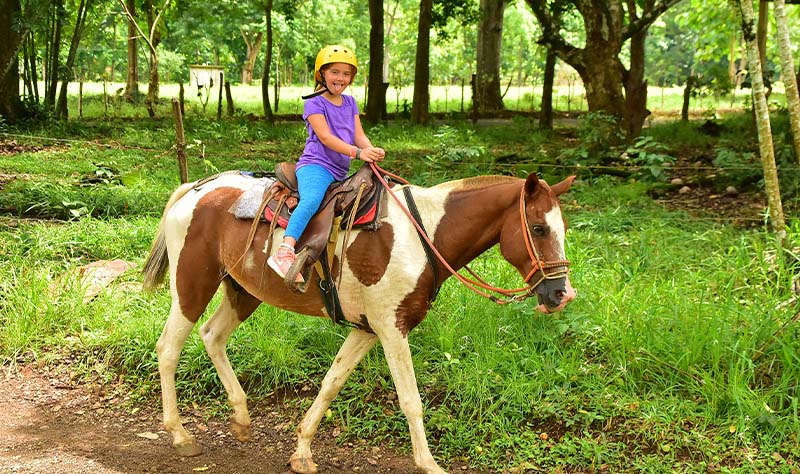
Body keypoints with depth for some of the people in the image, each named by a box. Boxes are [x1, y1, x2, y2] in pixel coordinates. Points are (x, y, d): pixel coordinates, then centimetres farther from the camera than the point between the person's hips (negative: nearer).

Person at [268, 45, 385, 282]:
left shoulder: (350, 103, 19)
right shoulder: (314, 103, -1)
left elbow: (359, 134, 10)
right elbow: (325, 137, -13)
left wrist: (372, 150, -13)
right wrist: (357, 152, -25)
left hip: (340, 171, 8)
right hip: (316, 165, -8)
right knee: (312, 199, -35)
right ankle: (285, 252, -49)